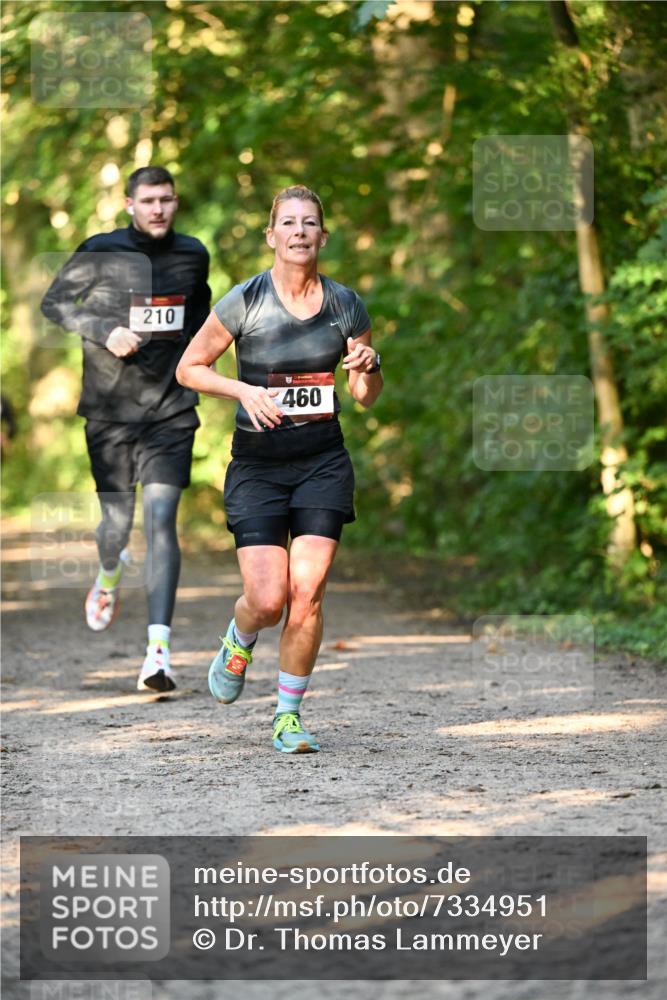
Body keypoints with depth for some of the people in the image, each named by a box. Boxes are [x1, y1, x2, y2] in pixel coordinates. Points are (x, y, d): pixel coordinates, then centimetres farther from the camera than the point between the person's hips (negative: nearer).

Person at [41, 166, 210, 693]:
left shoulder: (193, 254, 6)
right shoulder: (100, 253, -4)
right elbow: (53, 304, 2)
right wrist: (104, 332, -13)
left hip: (171, 411, 1)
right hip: (110, 409, -1)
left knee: (161, 516, -13)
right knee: (117, 521, 5)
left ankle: (159, 648, -19)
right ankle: (110, 572, 45)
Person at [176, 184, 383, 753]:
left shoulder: (345, 305, 3)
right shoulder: (245, 301, -6)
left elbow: (367, 398, 12)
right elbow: (188, 368, 1)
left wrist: (368, 366, -10)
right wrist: (243, 389, -15)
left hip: (323, 464, 2)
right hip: (258, 466, -2)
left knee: (307, 595, -10)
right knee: (268, 600, -10)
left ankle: (288, 717, 6)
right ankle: (238, 644, 27)